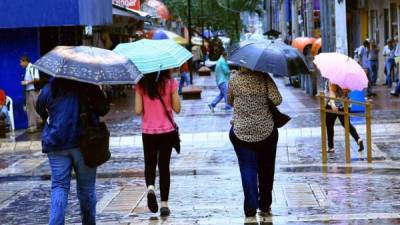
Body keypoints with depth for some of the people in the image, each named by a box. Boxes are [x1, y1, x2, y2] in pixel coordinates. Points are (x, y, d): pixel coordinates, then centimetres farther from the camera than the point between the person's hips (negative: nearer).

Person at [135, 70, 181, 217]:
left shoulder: (141, 85, -7)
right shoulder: (170, 83, -8)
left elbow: (138, 110, -7)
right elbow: (177, 108, -4)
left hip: (148, 131, 0)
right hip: (167, 130, 0)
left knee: (150, 163, 16)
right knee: (164, 165, 10)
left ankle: (150, 187, -15)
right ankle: (164, 204, 8)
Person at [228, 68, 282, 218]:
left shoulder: (235, 78, -5)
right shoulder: (264, 78, -10)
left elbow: (230, 101, 8)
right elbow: (277, 100, -17)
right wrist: (265, 101, 4)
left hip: (241, 132, 0)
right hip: (266, 131, 0)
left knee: (247, 169, 6)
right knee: (266, 169, 14)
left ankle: (250, 208, -3)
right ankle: (265, 207, 21)